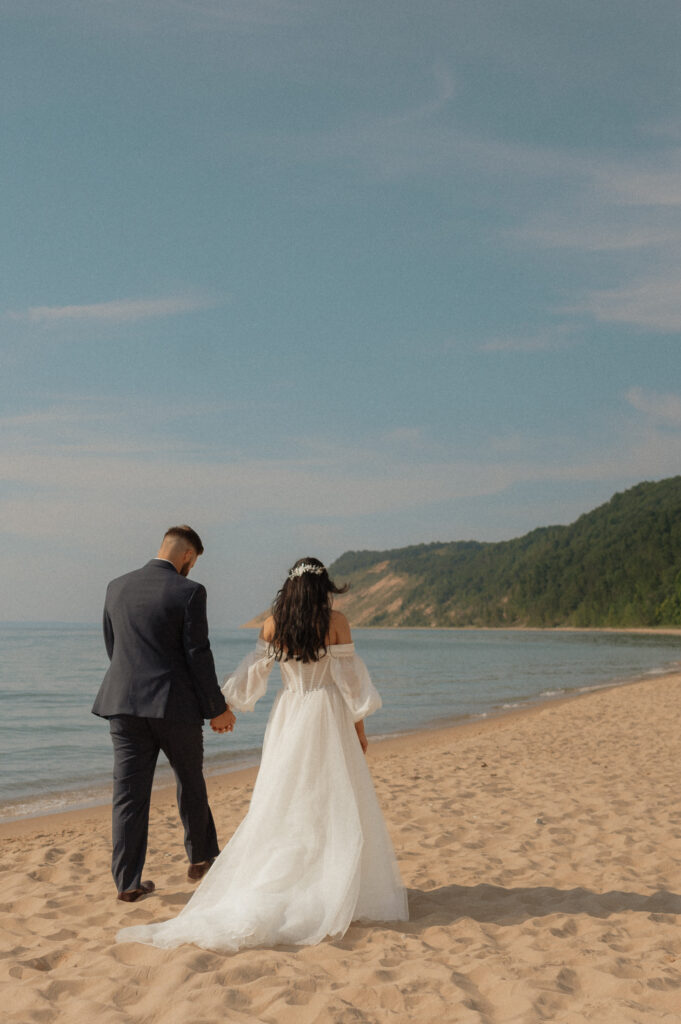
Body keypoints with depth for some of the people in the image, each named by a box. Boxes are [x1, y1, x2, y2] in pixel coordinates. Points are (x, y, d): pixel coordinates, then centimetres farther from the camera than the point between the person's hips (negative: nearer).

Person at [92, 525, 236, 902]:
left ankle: (127, 882, 7)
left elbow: (112, 647, 15)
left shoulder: (117, 587, 7)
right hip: (174, 704, -4)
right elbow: (198, 655, -11)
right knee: (190, 782, 17)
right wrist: (216, 708, -2)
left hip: (124, 704, 4)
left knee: (129, 793, 6)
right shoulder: (188, 592, -10)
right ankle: (201, 858, 33)